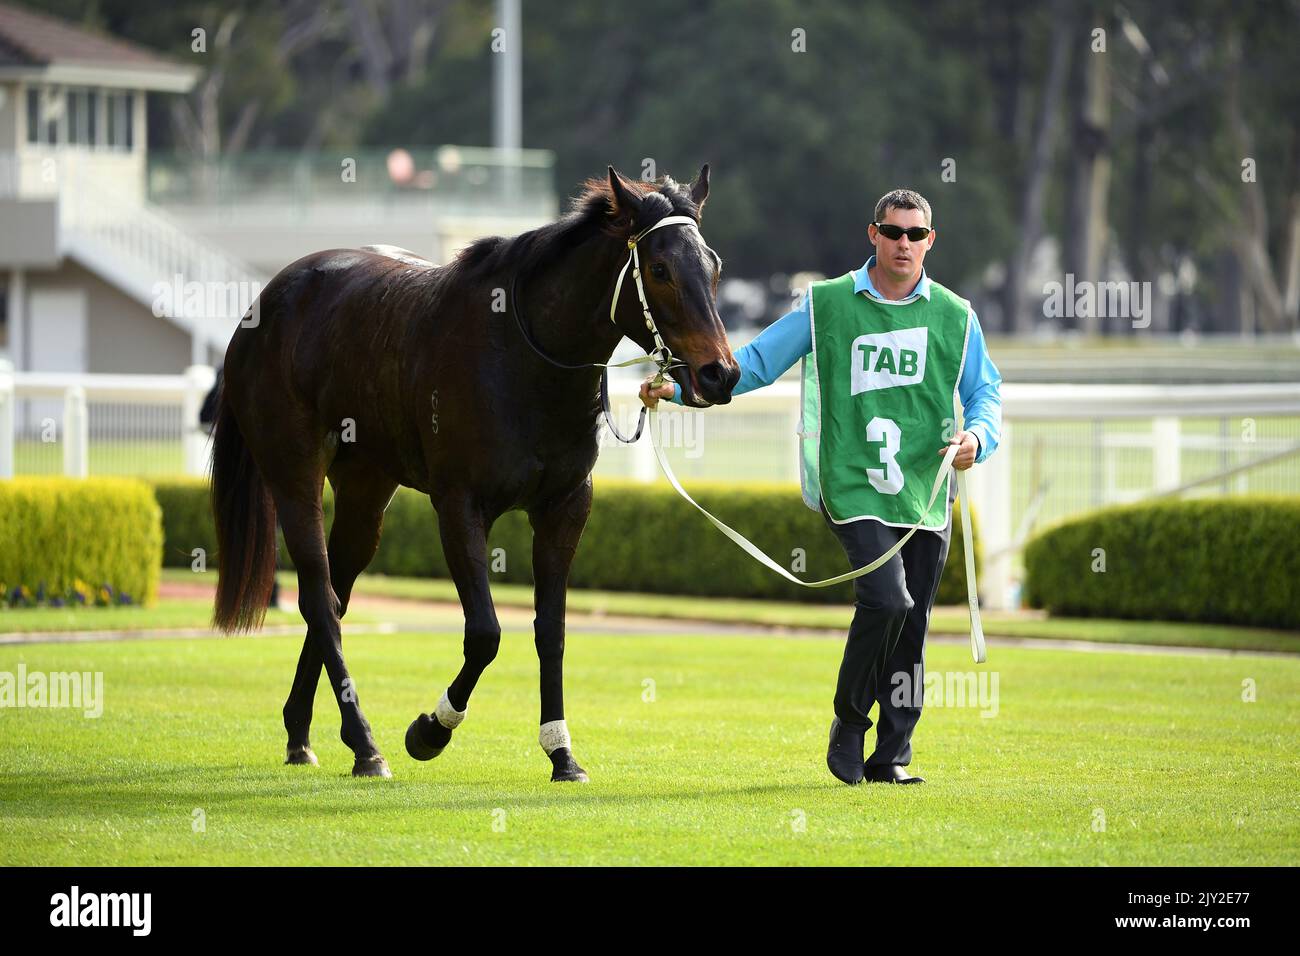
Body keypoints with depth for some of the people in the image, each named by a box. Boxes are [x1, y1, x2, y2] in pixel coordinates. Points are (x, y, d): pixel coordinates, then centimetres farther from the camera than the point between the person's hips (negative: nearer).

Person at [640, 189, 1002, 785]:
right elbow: (757, 361, 8)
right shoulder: (828, 304, 5)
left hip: (927, 490, 3)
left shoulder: (954, 316, 10)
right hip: (853, 484, -3)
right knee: (887, 599, -20)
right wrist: (680, 388, 0)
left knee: (911, 628, 3)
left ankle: (891, 756, 15)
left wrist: (976, 437, -7)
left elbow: (985, 394, 14)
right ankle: (849, 724, 2)